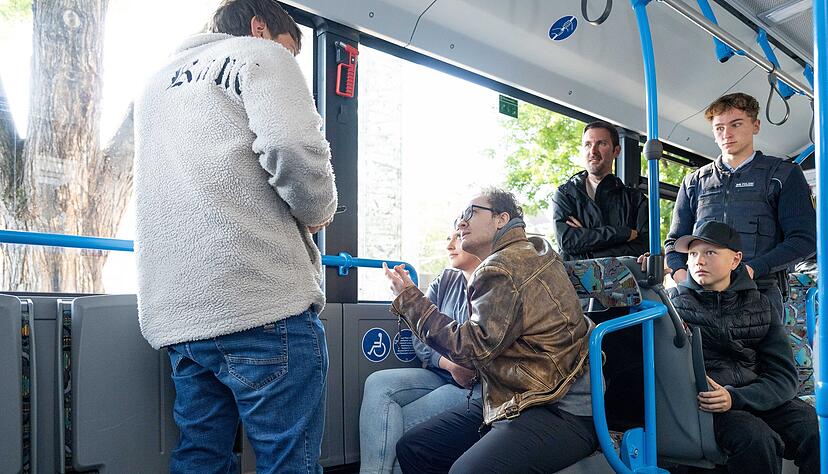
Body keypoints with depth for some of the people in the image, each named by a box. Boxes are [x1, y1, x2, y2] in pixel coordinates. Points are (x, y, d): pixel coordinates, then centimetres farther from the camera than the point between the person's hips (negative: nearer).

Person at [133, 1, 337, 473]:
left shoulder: (159, 81, 28)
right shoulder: (262, 55, 5)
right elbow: (295, 153, -15)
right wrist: (319, 213, 4)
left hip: (175, 315, 8)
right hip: (263, 302, -8)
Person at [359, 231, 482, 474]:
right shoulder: (446, 280, 13)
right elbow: (419, 335, 5)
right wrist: (449, 363, -14)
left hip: (478, 384, -6)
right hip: (440, 375, 6)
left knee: (400, 424, -21)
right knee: (378, 384, -17)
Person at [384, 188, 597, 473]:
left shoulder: (503, 268, -15)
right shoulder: (535, 251, 16)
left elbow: (473, 348, -18)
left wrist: (409, 300, -9)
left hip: (562, 413, -10)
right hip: (513, 401, 11)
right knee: (411, 448, 1)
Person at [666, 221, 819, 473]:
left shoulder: (759, 305, 11)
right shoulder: (673, 300, 6)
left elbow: (783, 376, 2)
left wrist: (735, 397, -16)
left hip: (756, 395, 4)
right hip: (702, 400, -3)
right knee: (756, 438, -30)